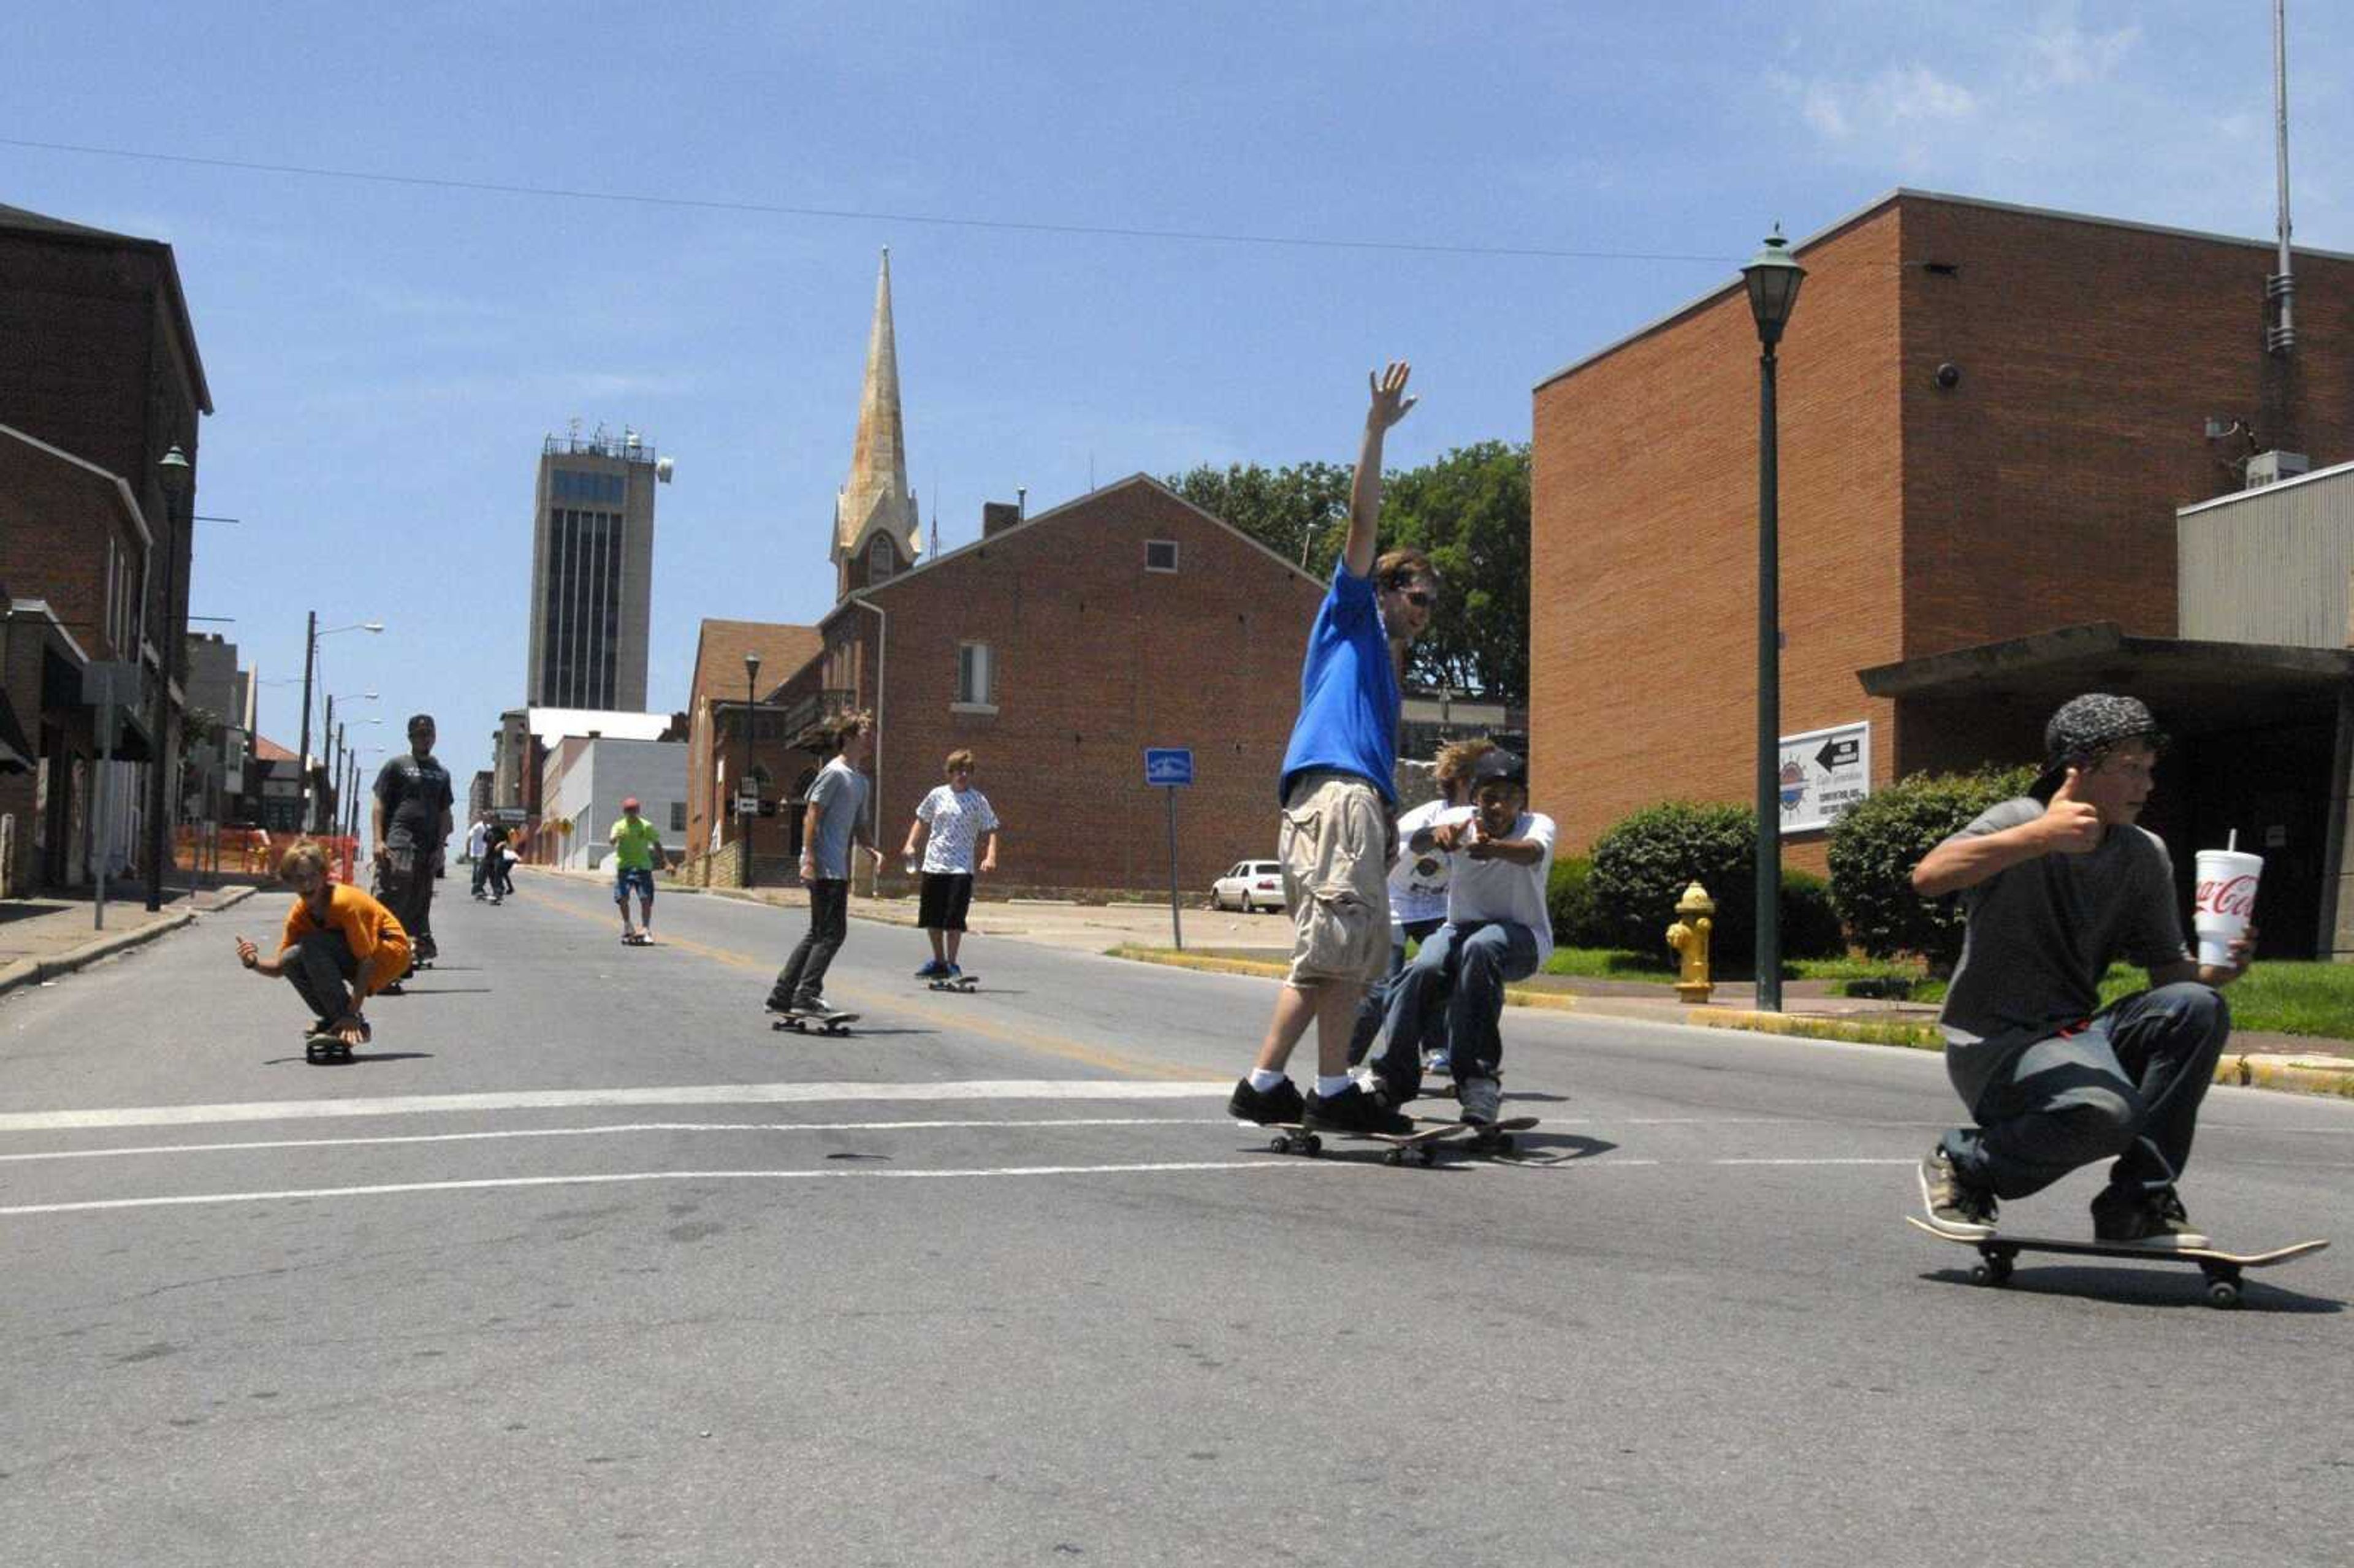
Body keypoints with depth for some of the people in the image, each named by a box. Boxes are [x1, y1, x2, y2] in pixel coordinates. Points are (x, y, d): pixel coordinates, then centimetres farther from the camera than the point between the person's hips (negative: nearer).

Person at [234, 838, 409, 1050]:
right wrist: (254, 963, -20)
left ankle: (354, 1025, -20)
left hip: (393, 952, -7)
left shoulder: (344, 902, -25)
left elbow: (366, 962, -26)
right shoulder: (299, 913, -2)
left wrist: (352, 1014, -29)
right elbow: (279, 967, 4)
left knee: (313, 945, -25)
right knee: (291, 958, -10)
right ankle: (333, 1020, 4)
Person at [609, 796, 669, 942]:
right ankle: (627, 924, 16)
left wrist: (666, 862, 4)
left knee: (646, 899, -8)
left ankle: (646, 929, -2)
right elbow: (611, 840, -11)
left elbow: (657, 845, 9)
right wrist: (613, 838, -36)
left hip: (643, 866, -1)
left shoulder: (646, 826, 3)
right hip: (624, 866, 1)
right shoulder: (619, 826, 5)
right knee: (622, 897, -6)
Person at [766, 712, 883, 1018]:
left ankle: (781, 996, 17)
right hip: (824, 868, -10)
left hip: (838, 869, 10)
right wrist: (809, 860, -21)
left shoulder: (860, 780, 20)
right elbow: (812, 816, -14)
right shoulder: (834, 772, -8)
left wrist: (872, 849, 4)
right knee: (833, 932, -13)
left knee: (818, 935, 13)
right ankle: (807, 993, -13)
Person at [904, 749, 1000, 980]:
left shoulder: (978, 801, 1)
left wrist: (990, 858, -14)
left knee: (954, 919, -10)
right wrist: (911, 845, 6)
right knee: (932, 918, 10)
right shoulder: (938, 795, 7)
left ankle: (951, 964, 2)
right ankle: (939, 962, 25)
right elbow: (922, 822, 19)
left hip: (961, 868, -3)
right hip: (933, 865, 3)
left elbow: (989, 832, 1)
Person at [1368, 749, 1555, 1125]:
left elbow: (1532, 853, -37)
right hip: (1461, 928, 2)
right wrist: (1437, 835, -51)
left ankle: (1478, 1074, -33)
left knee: (1480, 947, -38)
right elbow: (1416, 844, -26)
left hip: (1520, 936, -2)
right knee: (1423, 969, -31)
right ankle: (1395, 1077, -14)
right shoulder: (1462, 823, -5)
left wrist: (1493, 847, -60)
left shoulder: (1539, 825, -11)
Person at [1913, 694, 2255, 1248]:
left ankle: (2138, 1205, -8)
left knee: (2198, 1009, -18)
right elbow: (1928, 877, -30)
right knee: (2107, 1110, -34)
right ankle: (1964, 1166, -4)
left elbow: (2168, 970, 7)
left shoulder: (2147, 855, 7)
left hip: (2076, 1036, 7)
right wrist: (2040, 836, -38)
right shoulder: (2021, 820, -11)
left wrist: (2215, 970, -16)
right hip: (1994, 1045, -6)